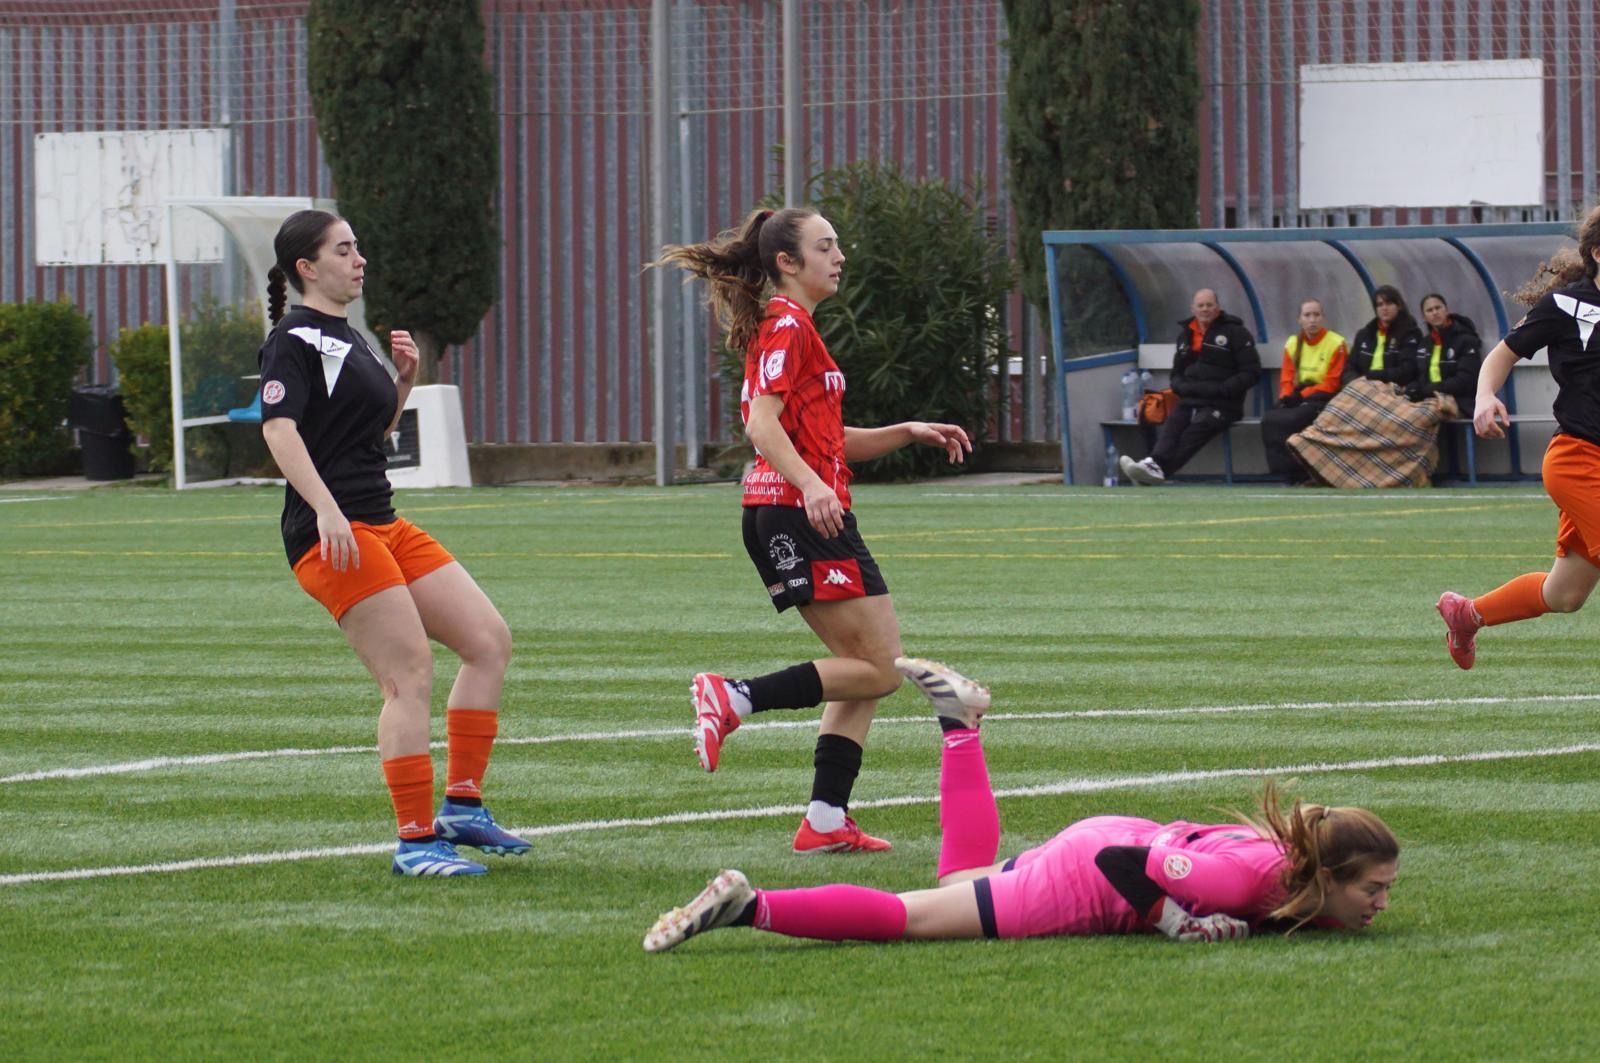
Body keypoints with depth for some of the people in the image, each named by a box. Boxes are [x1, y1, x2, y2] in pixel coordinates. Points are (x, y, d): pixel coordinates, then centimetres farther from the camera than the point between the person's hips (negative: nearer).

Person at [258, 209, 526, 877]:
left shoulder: (346, 338, 21)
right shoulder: (295, 339, -8)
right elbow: (279, 427, -21)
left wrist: (405, 379, 13)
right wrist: (326, 510, -32)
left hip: (383, 526, 10)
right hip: (333, 537, -10)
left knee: (489, 641, 5)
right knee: (411, 676, -14)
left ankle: (462, 805, 9)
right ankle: (416, 841, -11)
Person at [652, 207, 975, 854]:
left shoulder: (793, 327, 23)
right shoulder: (786, 326, -8)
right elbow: (763, 425, -21)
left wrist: (908, 433, 18)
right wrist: (811, 485, -34)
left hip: (789, 518, 10)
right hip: (799, 513, -10)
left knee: (865, 667, 9)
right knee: (879, 670, -10)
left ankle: (826, 823, 5)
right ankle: (735, 699, -13)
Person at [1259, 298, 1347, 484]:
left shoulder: (1336, 344, -6)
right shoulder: (1292, 344, 12)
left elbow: (1332, 384, -10)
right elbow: (1287, 379, 12)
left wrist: (1301, 395, -17)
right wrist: (1286, 397, -10)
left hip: (1322, 400, -5)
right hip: (1297, 401, 5)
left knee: (1292, 420, -32)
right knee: (1269, 419, -23)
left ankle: (1297, 474, -23)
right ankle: (1284, 472, -22)